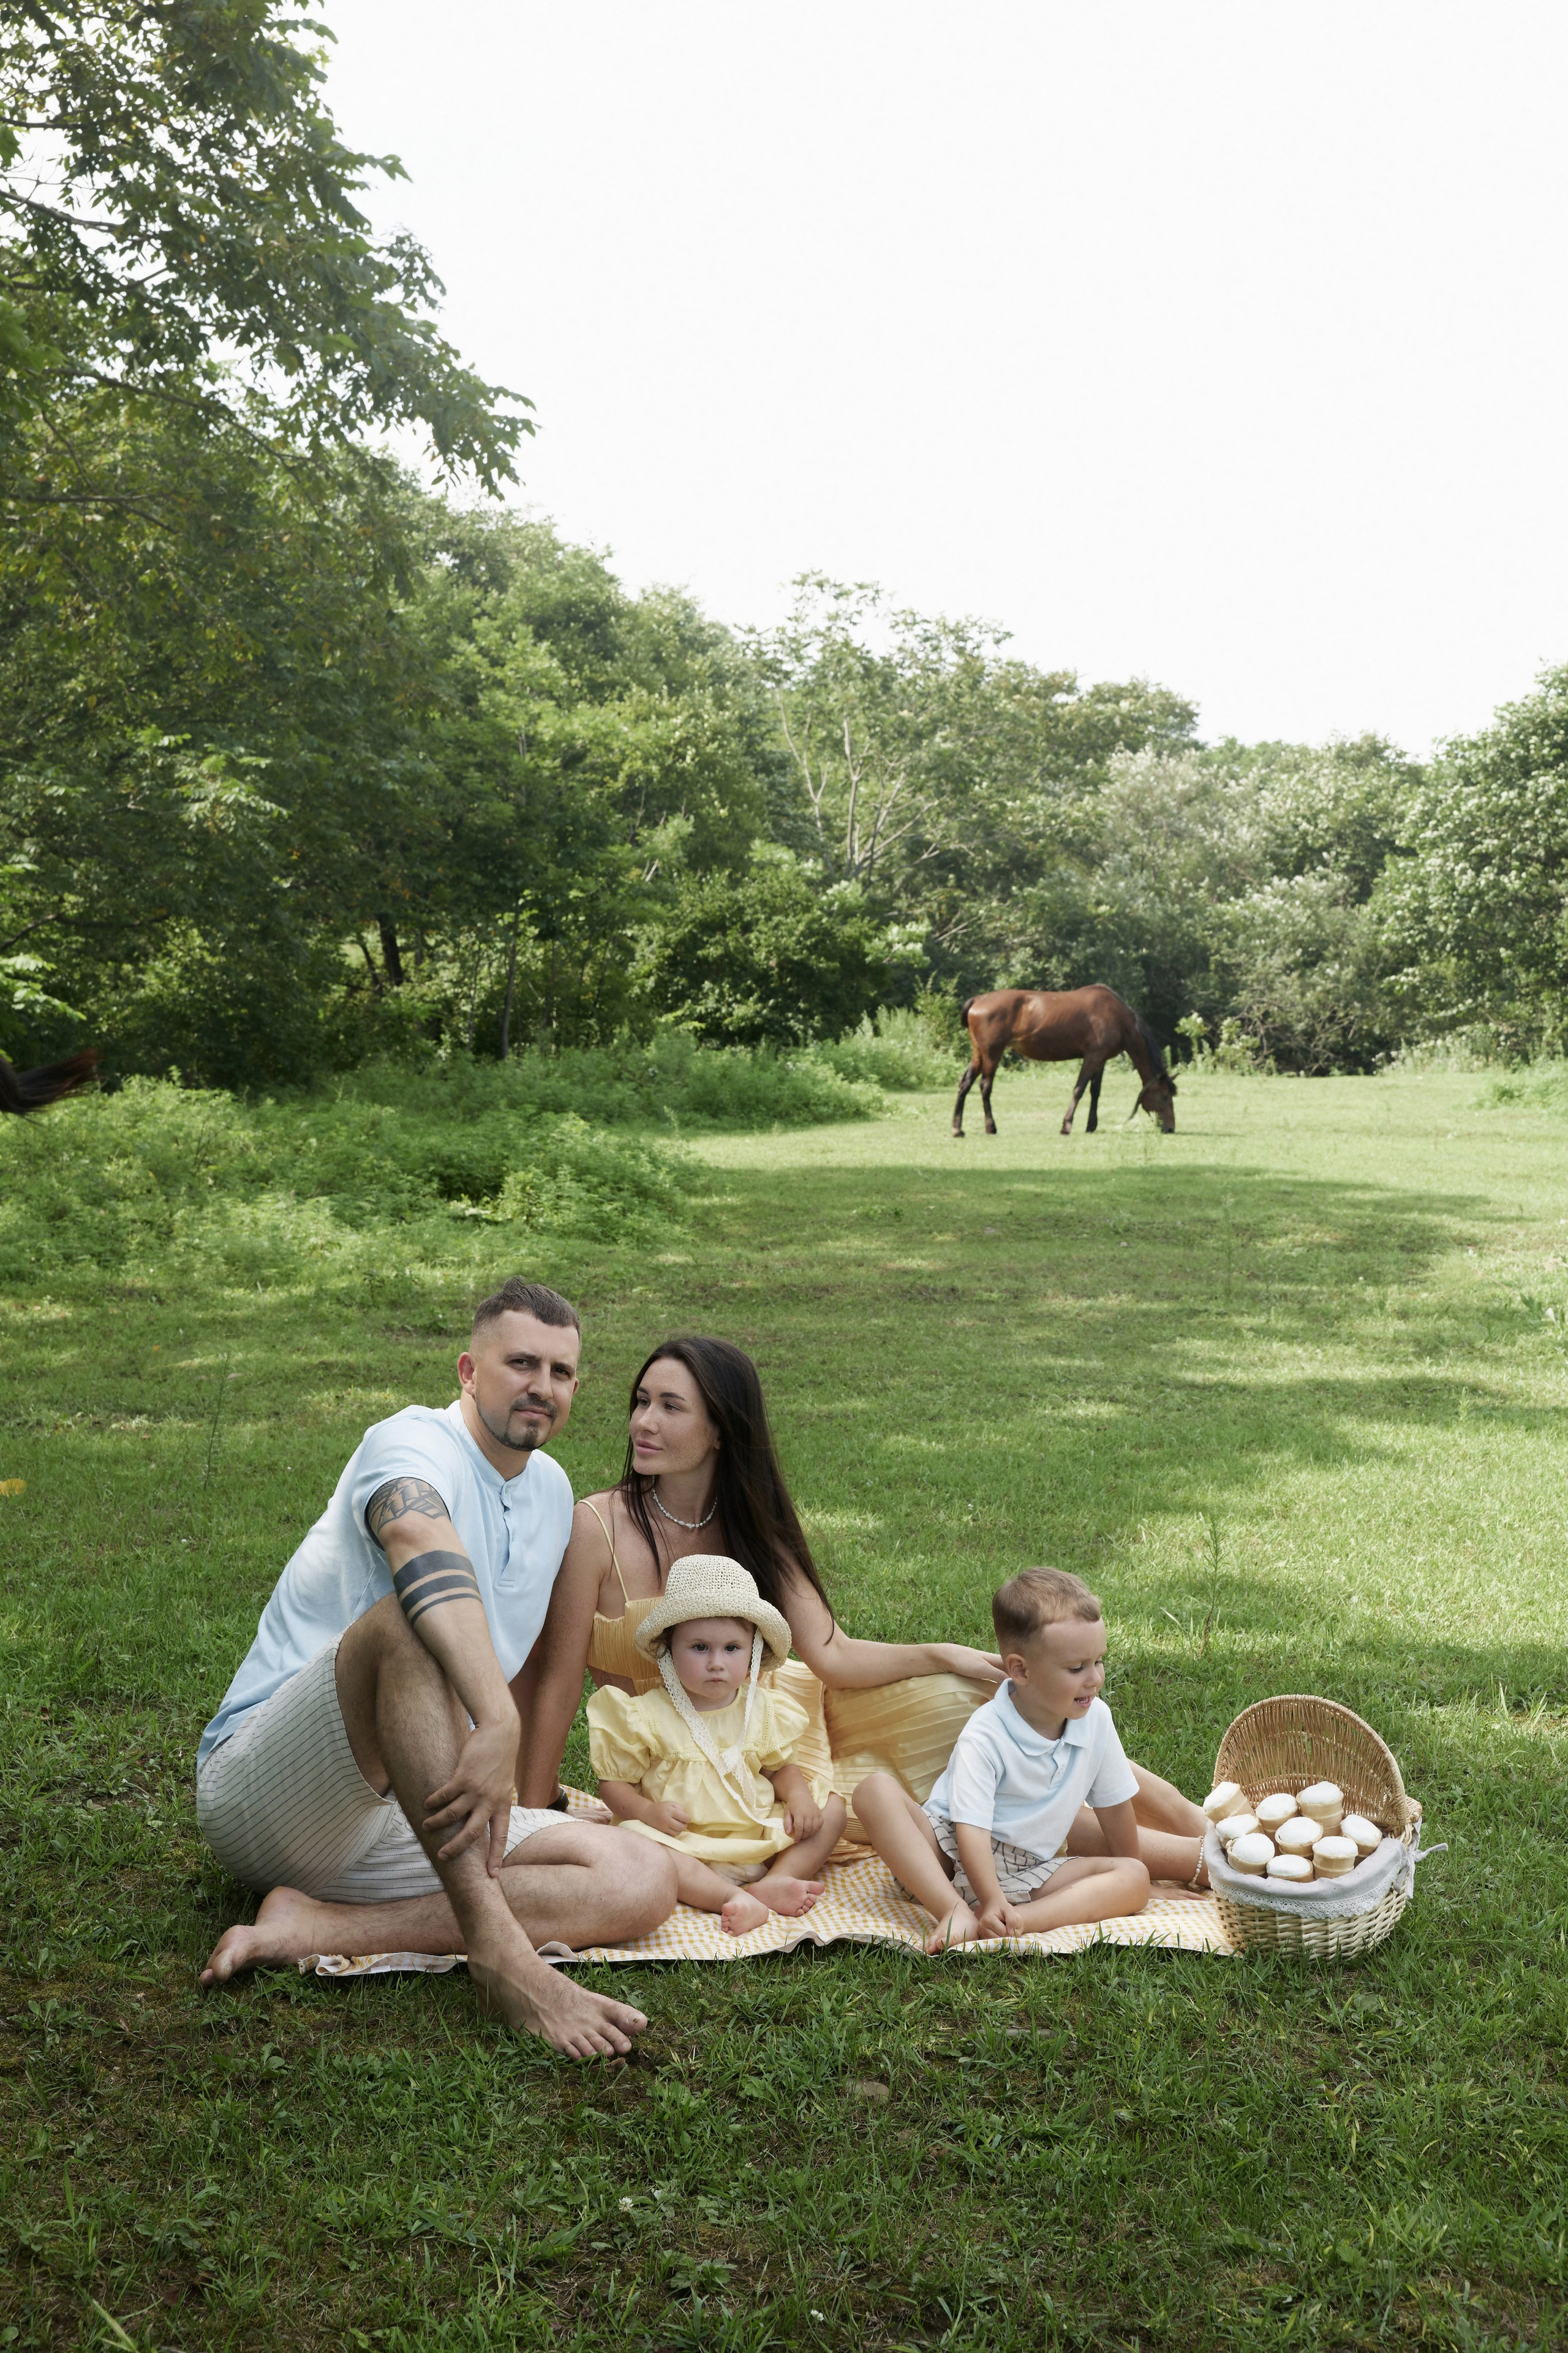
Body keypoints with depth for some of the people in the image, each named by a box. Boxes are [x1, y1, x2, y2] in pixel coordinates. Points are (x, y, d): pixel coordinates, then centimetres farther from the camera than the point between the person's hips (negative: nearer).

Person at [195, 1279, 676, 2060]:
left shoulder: (553, 1492, 15)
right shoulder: (417, 1440, -11)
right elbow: (421, 1545, -36)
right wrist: (495, 1725, -50)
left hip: (401, 1824, 7)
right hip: (259, 1786, -7)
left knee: (644, 1883, -14)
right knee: (410, 1619, -36)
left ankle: (321, 1928, -21)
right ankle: (496, 1949, -42)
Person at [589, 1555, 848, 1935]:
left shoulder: (763, 1709, 4)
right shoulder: (648, 1716, -8)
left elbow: (780, 1766, 15)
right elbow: (614, 1780, -3)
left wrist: (798, 1793, -8)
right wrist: (647, 1811, -23)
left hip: (760, 1840, 4)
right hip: (688, 1847, -4)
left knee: (831, 1807, -5)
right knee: (635, 1843, -34)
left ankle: (775, 1881, -20)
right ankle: (731, 1896, -38)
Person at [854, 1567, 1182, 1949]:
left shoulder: (1096, 1719, -2)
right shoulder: (985, 1736, -19)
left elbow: (1114, 1802, 11)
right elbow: (972, 1827, -26)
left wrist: (1126, 1879, 17)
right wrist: (991, 1901, -40)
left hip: (1029, 1872, 4)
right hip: (951, 1853, -4)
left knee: (1136, 1880, -17)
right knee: (877, 1791, -28)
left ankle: (1020, 1918, -35)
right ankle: (956, 1913, -40)